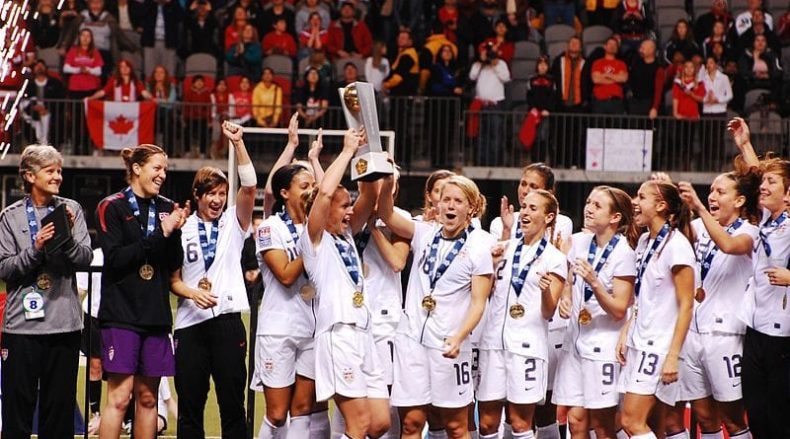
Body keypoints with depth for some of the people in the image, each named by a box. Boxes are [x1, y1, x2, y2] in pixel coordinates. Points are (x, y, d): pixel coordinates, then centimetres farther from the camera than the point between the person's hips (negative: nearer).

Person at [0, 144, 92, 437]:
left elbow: (85, 257, -2)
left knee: (61, 403, 7)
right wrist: (35, 249, -16)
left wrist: (68, 237, -19)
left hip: (65, 324, 2)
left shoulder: (71, 210, 5)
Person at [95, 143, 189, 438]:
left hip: (155, 315, 5)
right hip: (121, 313, -5)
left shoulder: (167, 208, 11)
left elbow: (175, 263, 7)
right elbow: (116, 258, -13)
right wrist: (160, 234, -16)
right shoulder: (112, 208, -2)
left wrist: (175, 231, -10)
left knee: (147, 397, 7)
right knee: (119, 397, -10)